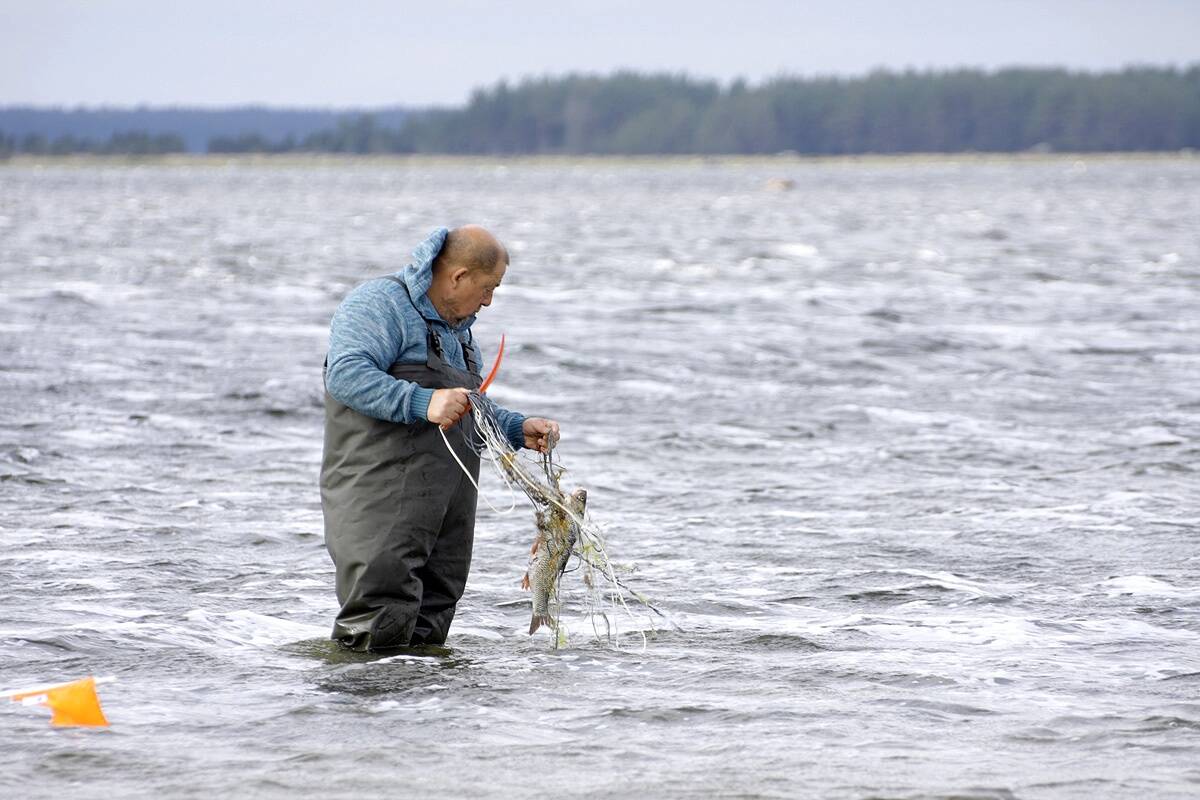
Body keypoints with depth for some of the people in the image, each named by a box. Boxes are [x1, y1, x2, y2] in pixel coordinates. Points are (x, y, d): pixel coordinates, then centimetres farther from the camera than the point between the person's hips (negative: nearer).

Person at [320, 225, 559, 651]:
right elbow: (346, 375, -22)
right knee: (379, 632, -17)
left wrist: (518, 429, 20)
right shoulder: (380, 304, -6)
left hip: (448, 506, 9)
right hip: (383, 501, -9)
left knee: (426, 638, 5)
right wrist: (424, 403, -32)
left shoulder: (455, 327, 26)